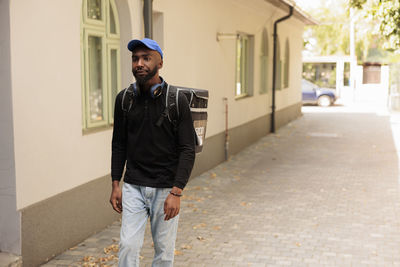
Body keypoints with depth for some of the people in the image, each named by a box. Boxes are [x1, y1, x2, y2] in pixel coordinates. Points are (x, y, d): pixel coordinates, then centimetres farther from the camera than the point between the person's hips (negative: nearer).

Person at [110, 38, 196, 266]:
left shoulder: (177, 101, -8)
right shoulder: (124, 99, 3)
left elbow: (187, 150, -10)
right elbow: (119, 144, 11)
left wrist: (176, 192, -16)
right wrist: (116, 184, 6)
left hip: (166, 187, -2)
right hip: (133, 186, 2)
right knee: (128, 246, -2)